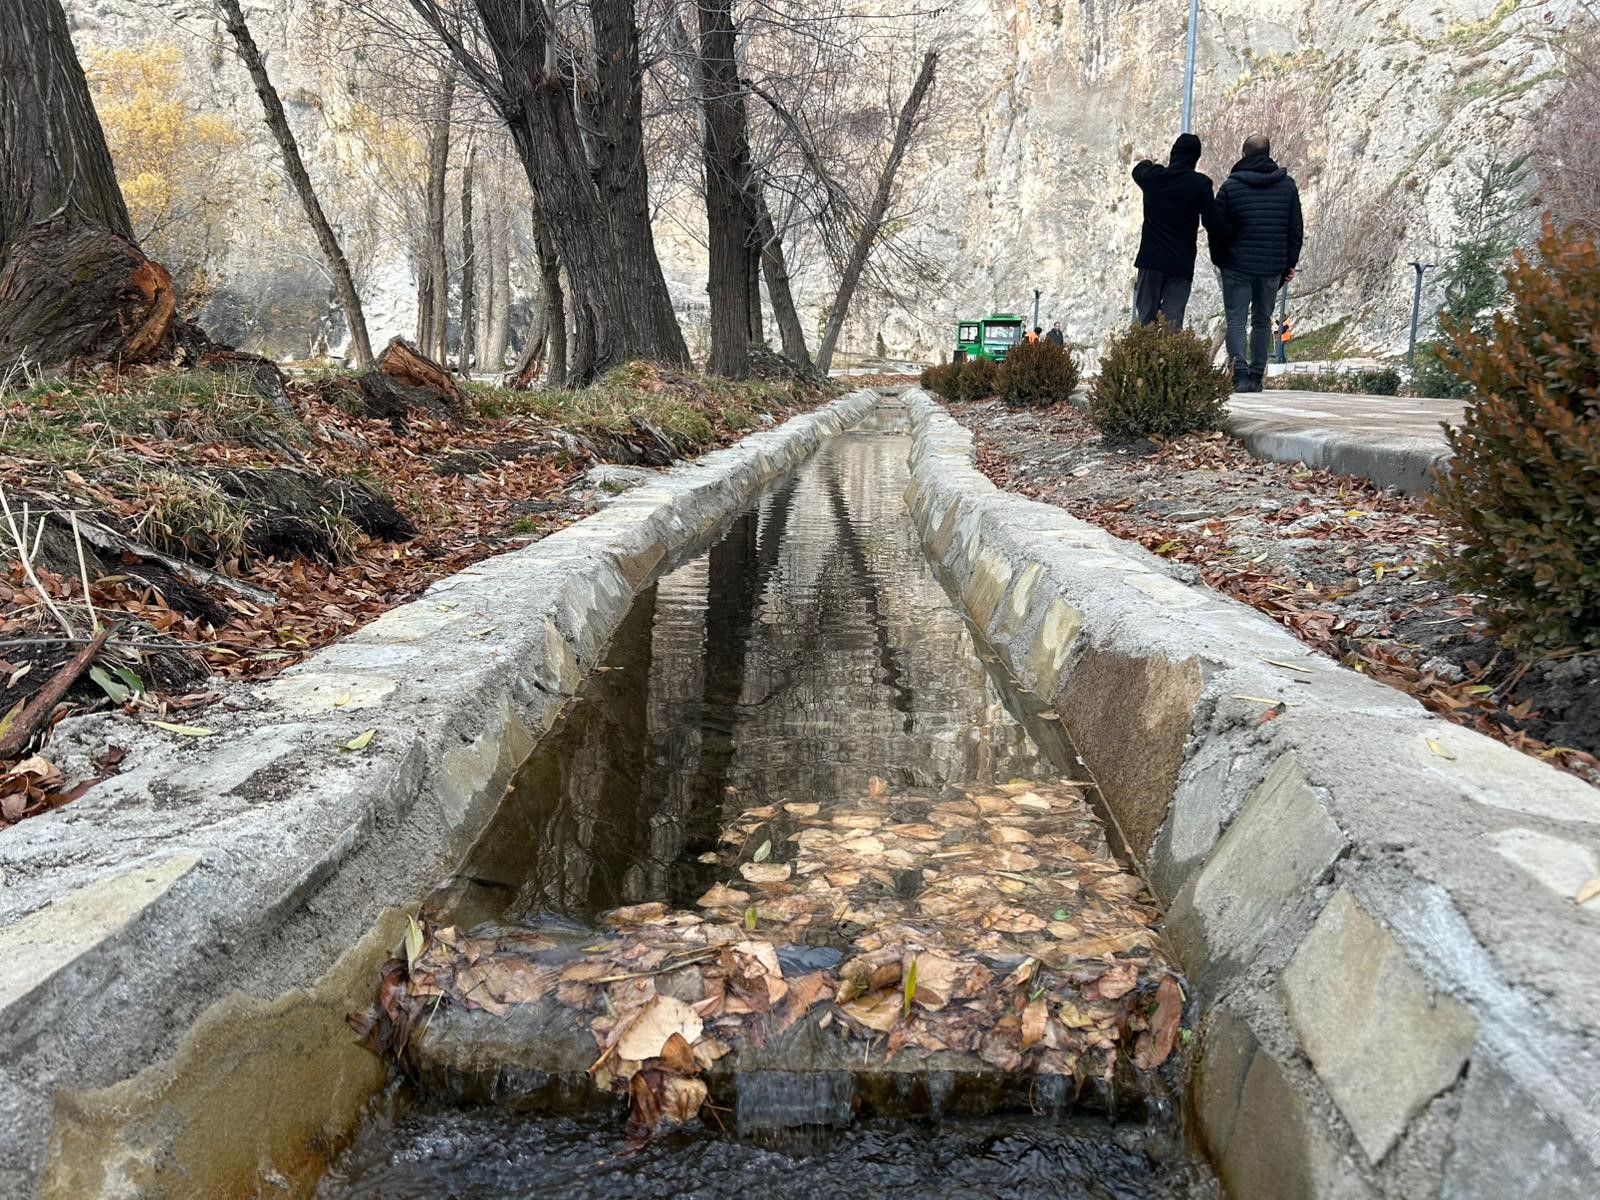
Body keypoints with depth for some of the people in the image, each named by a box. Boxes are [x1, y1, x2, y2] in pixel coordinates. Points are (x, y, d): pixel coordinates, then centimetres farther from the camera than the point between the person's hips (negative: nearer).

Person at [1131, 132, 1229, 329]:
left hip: (1150, 260, 3)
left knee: (1146, 317, 9)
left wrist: (1145, 163, 51)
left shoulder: (1152, 176, 2)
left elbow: (1138, 171, 28)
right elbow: (1214, 224, -11)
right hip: (1181, 263, -3)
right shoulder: (1199, 184, -8)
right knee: (1172, 320, -4)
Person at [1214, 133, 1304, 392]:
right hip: (1273, 268, 3)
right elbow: (1296, 229, 8)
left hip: (1237, 266, -3)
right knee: (1263, 321, 13)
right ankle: (1256, 377, 13)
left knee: (1236, 321, -1)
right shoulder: (1287, 185, 5)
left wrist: (1219, 259, 12)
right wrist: (1290, 263, 15)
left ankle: (1240, 373, -17)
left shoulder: (1230, 186, -4)